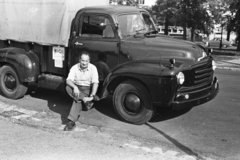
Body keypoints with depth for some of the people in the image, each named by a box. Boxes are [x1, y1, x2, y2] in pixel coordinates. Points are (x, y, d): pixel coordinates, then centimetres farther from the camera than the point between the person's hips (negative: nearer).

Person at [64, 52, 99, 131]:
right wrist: (74, 87, -38)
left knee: (78, 100, -31)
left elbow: (95, 83, -16)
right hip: (77, 88, 3)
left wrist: (92, 95, -30)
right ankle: (85, 100, -35)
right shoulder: (74, 68, -6)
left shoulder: (93, 68, -10)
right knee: (68, 87, -30)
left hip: (88, 89, -3)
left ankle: (71, 121, -30)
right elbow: (68, 80, -16)